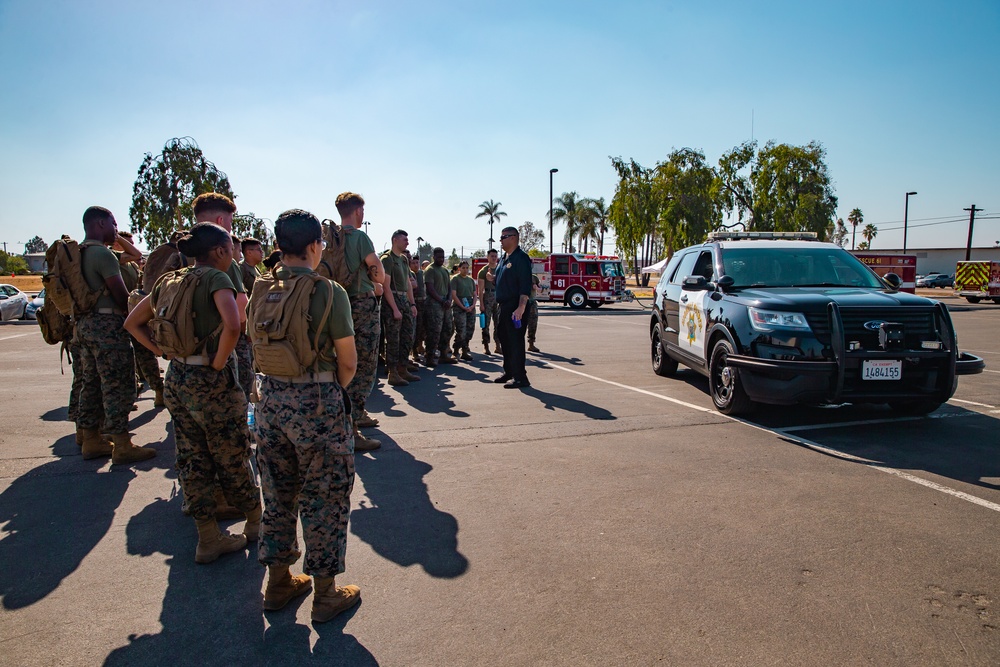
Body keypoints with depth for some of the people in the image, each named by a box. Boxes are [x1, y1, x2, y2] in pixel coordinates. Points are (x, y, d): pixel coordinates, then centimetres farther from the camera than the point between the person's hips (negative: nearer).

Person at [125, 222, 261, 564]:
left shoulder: (170, 280, 10)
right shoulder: (216, 278, -14)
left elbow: (132, 323, 17)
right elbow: (232, 325, -31)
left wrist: (161, 350, 9)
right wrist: (220, 362, -18)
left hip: (176, 379, 8)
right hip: (211, 382, -7)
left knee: (192, 459, 13)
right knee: (232, 459, 8)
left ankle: (209, 538, 23)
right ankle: (256, 523, 27)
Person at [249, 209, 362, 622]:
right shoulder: (329, 291, -14)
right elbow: (348, 362, -11)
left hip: (271, 398, 6)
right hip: (318, 402, -6)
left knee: (278, 494, 20)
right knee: (324, 497, 8)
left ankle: (278, 583, 35)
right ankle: (325, 595, 20)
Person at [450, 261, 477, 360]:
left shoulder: (471, 280, 17)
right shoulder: (455, 279, -1)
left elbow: (474, 295, 16)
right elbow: (453, 295, -8)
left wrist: (472, 306, -2)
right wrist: (463, 307, -14)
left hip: (471, 308, 6)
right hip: (459, 308, -6)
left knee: (469, 330, 4)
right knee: (461, 332, -11)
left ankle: (465, 351, 13)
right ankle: (456, 351, 0)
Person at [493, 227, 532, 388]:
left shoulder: (520, 258, -13)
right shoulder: (504, 258, 16)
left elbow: (525, 286, -21)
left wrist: (521, 308, -28)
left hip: (515, 307, -10)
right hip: (504, 307, 10)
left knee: (515, 341, -8)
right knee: (504, 339, 15)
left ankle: (520, 378, -3)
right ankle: (509, 372, 27)